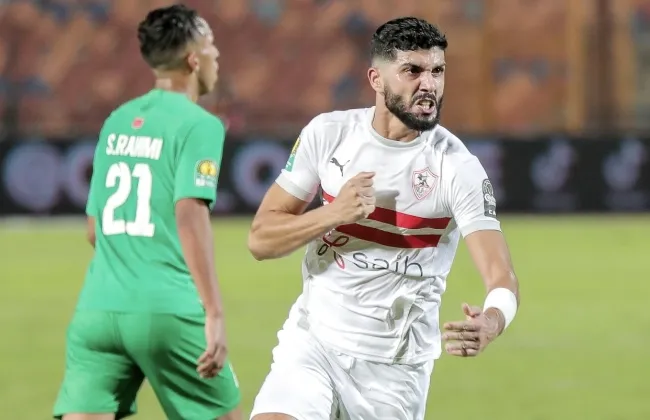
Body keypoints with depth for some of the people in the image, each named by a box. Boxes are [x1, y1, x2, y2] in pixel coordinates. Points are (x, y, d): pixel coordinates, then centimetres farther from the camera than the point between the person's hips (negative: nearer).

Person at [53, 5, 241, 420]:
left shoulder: (116, 122, 17)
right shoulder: (198, 124, -3)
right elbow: (189, 215, -16)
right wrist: (214, 314, -20)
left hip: (97, 309, 5)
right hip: (167, 312, -5)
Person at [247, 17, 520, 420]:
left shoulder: (459, 168, -13)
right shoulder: (327, 133, -4)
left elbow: (501, 276, -21)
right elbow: (261, 239, -1)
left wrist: (491, 321, -44)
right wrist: (333, 213, -20)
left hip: (396, 365, -1)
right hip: (313, 340, 1)